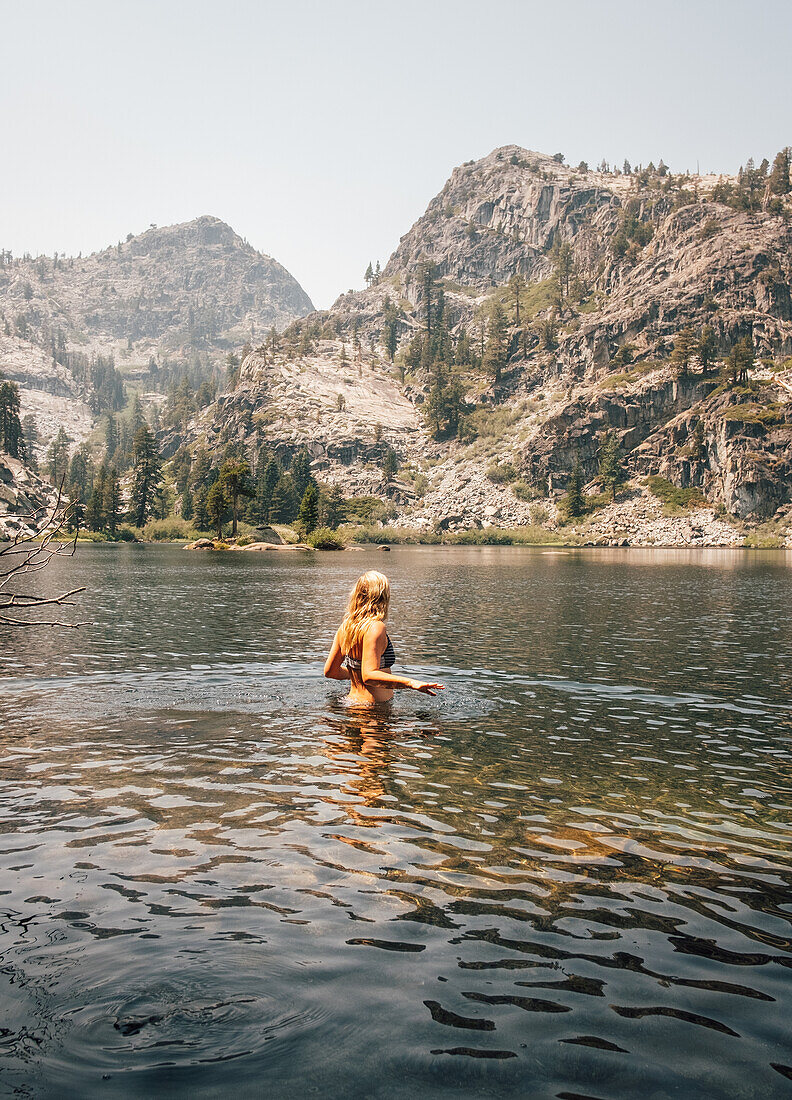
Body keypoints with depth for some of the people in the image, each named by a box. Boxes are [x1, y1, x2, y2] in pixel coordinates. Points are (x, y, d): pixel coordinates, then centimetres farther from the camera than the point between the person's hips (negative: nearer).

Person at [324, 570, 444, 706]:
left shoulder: (345, 626, 8)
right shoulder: (376, 627, -16)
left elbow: (330, 671, 16)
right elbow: (369, 676, -25)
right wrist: (411, 683, -29)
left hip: (352, 699, 9)